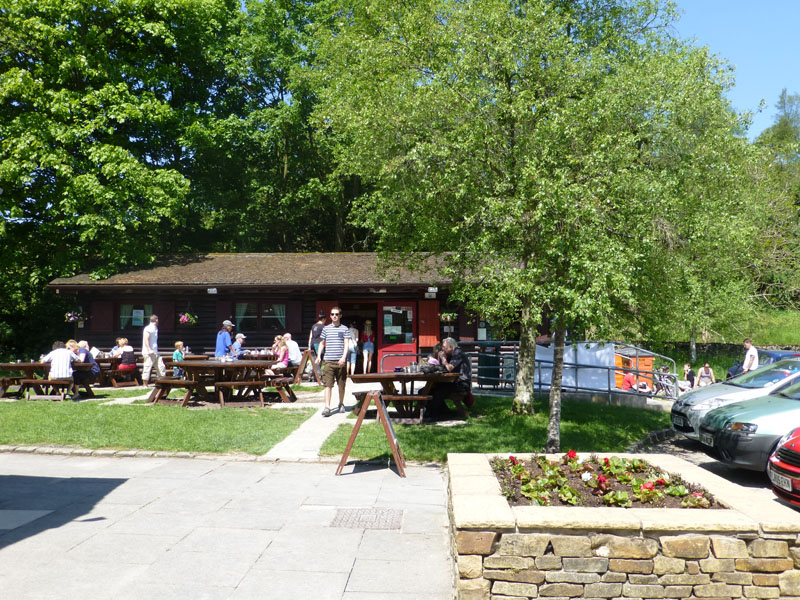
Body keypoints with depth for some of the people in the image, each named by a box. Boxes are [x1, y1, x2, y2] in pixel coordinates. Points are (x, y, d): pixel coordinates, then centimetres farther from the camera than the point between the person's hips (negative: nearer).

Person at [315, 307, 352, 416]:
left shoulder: (344, 329, 5)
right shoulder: (326, 328, 11)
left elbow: (346, 344, -2)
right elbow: (322, 343, 20)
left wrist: (343, 357, -15)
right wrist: (319, 356, 10)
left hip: (340, 361, 0)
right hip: (329, 361, 1)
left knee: (341, 385, 9)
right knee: (328, 384, -7)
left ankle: (341, 404, 27)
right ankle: (327, 407, -10)